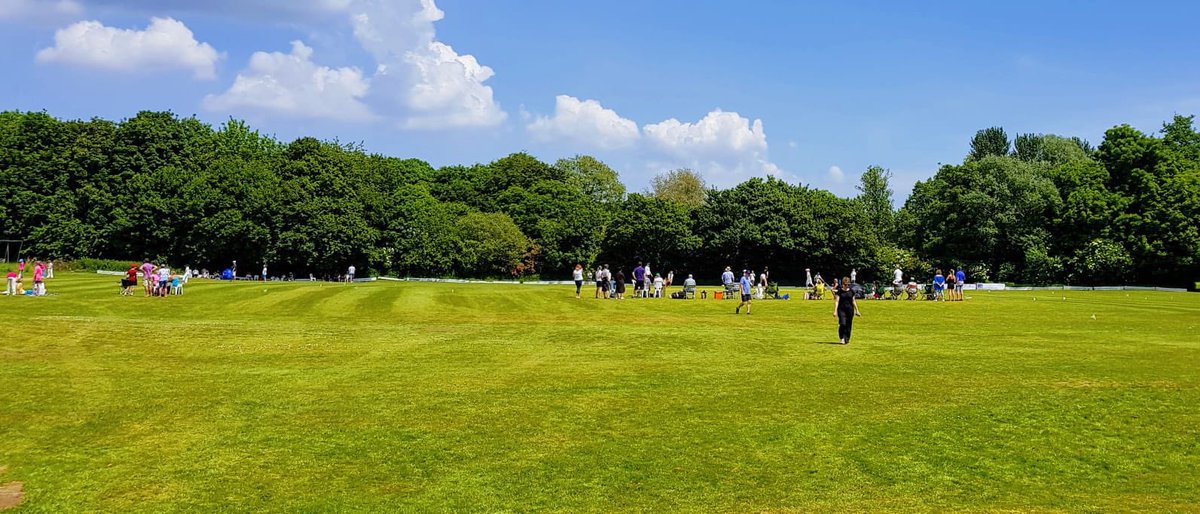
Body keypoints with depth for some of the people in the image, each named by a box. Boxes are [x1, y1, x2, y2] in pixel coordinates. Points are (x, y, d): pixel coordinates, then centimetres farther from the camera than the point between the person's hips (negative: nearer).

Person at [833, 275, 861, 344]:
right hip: (841, 309, -3)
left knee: (848, 325, 4)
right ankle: (841, 338, -1)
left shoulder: (851, 291, 7)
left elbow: (853, 301, 14)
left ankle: (847, 339, 15)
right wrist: (835, 311, -12)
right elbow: (836, 301, -5)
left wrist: (857, 311, 14)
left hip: (850, 310, 3)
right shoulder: (839, 291, -2)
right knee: (842, 324, -15)